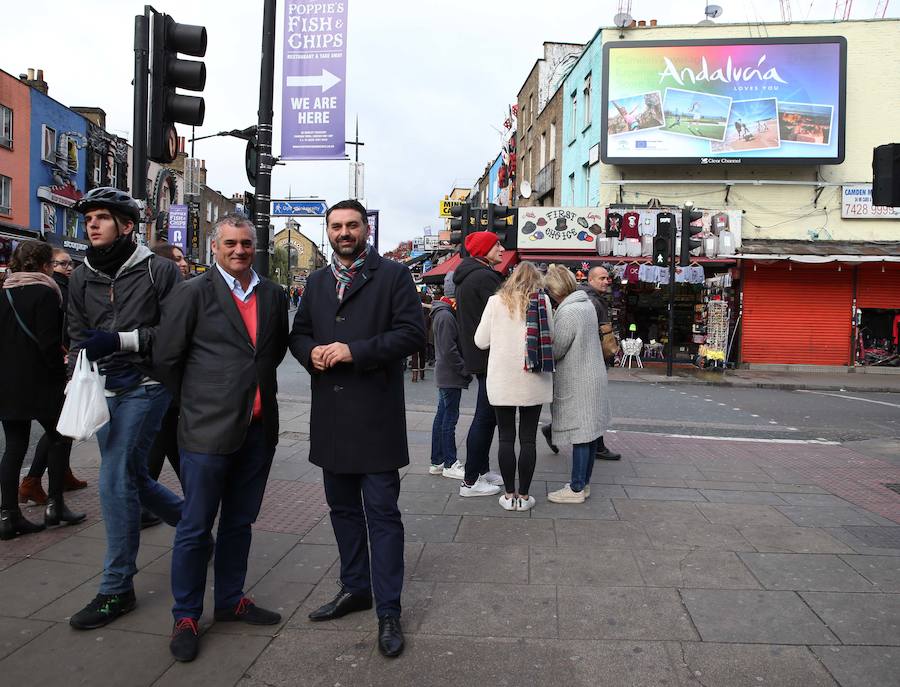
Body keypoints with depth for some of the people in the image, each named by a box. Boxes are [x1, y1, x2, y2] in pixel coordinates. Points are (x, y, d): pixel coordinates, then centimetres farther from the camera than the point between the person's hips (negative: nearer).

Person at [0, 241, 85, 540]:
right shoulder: (44, 293, -12)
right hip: (39, 383, -6)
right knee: (59, 437, 10)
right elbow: (49, 342, -18)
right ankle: (55, 504, 10)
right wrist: (61, 372, -7)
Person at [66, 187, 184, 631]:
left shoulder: (159, 271, -6)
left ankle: (116, 589, 4)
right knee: (132, 477, 14)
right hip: (103, 391, 7)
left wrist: (120, 339, -18)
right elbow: (79, 337, 15)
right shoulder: (82, 278, 11)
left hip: (144, 389, -7)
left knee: (116, 482, -10)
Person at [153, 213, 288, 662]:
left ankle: (231, 600, 32)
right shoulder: (196, 292, -5)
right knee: (195, 527, 5)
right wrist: (193, 399, 4)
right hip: (208, 428, -4)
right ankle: (186, 617, 21)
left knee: (239, 522, 16)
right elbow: (166, 356, -3)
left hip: (258, 428, 5)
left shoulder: (273, 295, 8)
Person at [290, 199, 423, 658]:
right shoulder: (316, 282, 15)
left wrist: (355, 351, -19)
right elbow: (298, 333, 19)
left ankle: (388, 611, 9)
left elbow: (413, 333, -11)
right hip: (330, 415, 6)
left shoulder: (393, 276, -3)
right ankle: (354, 588, 34)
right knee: (343, 508, 17)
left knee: (382, 513, -1)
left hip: (376, 414, -6)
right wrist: (310, 352, -5)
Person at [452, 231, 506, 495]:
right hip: (490, 357, -10)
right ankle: (470, 481, 1)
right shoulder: (485, 277, -17)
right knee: (486, 416, -5)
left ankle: (482, 469, 27)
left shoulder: (466, 277, 16)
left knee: (486, 415, 18)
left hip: (476, 355, 10)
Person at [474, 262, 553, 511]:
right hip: (533, 381, 0)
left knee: (506, 438, 8)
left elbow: (481, 340, 2)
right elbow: (550, 338, 2)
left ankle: (509, 495, 13)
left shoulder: (496, 301, 0)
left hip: (502, 381, 0)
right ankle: (524, 495, 13)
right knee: (528, 439, 7)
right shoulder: (542, 301, -1)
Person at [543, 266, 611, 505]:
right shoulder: (587, 304, 9)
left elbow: (555, 351, -16)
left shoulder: (567, 313, -20)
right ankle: (584, 482, 25)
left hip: (577, 384, -9)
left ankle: (576, 489, 6)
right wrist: (554, 329, 5)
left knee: (580, 435, -2)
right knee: (589, 433, 14)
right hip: (593, 378, 9)